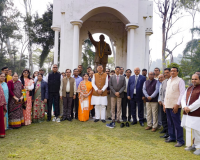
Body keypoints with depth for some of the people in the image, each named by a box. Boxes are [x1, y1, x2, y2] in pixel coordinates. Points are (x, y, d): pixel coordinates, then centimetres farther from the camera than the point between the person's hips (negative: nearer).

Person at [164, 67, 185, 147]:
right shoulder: (168, 81, 16)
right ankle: (172, 137, 29)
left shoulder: (180, 81, -7)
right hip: (168, 105, 7)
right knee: (170, 123, 16)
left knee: (177, 123, -2)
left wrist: (177, 104, -18)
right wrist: (164, 103, 15)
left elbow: (182, 93, -12)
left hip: (175, 106, -7)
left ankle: (180, 140, 9)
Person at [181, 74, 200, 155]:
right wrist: (184, 107, -7)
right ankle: (191, 145, 27)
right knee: (189, 129, 13)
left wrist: (190, 108, -15)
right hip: (187, 113, 7)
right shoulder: (189, 89, 15)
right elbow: (183, 98, 11)